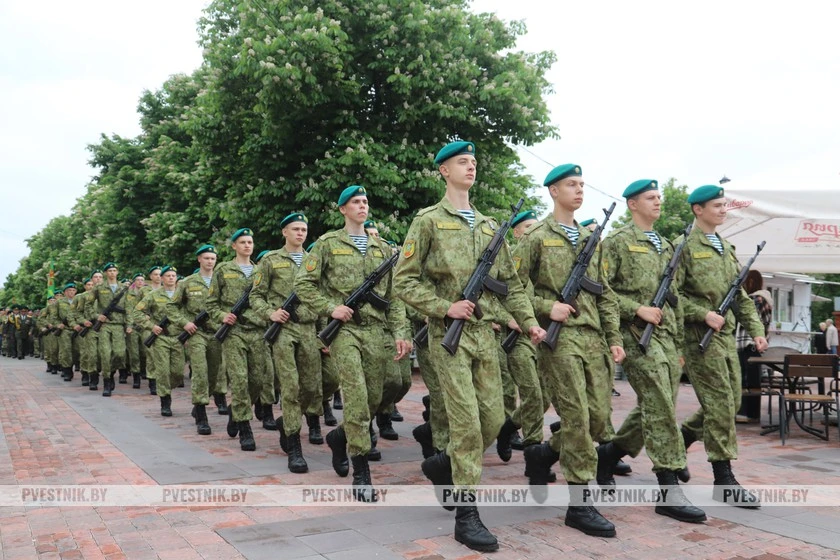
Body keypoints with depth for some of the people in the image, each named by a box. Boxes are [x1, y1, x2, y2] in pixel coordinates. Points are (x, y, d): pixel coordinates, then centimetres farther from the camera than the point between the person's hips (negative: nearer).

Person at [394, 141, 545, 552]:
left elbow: (511, 282, 16)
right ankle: (466, 515, 1)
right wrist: (445, 308, -13)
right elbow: (404, 280, -4)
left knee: (493, 419, 5)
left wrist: (529, 322, 4)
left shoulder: (489, 226, 16)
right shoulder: (428, 221, 0)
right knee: (467, 422, -10)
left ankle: (441, 465, 31)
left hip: (485, 333, 6)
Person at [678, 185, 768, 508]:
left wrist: (756, 330, 11)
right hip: (700, 337, -8)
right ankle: (724, 482, 1)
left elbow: (740, 296, 20)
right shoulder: (684, 246, -6)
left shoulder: (726, 248, 18)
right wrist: (704, 314, -19)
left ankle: (678, 441, 28)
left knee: (731, 402, 11)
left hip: (726, 336, 8)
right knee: (720, 405, -7)